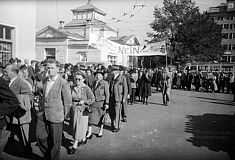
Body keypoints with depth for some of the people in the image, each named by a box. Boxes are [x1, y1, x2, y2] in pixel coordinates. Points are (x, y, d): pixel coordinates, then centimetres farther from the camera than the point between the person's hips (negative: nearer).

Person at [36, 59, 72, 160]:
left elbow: (68, 101, -9)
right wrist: (42, 108, 16)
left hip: (55, 115, -6)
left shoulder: (63, 83, -13)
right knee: (40, 136, 11)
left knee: (55, 141, 6)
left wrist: (64, 115, -3)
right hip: (43, 114, 6)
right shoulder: (44, 80, 9)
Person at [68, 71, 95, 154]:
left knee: (80, 127, -1)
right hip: (74, 109, 6)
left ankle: (75, 146, 5)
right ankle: (83, 139, 37)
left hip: (82, 110, -5)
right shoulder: (73, 88, 3)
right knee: (75, 126, 15)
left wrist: (84, 101, -18)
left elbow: (92, 99, -7)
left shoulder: (86, 88, -11)